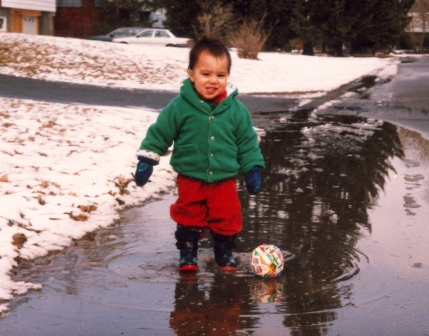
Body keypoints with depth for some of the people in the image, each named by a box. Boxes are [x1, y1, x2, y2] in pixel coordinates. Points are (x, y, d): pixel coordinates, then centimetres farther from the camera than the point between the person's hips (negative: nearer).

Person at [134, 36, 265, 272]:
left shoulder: (236, 109, -6)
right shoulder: (180, 106, -12)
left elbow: (247, 142, 4)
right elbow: (159, 133, -4)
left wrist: (253, 169, 4)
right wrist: (145, 161, -5)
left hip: (224, 180, 1)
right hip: (190, 180, -1)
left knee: (227, 220, 9)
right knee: (189, 219, 9)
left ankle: (225, 253, 30)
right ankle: (187, 254, 27)